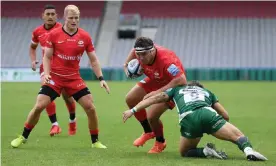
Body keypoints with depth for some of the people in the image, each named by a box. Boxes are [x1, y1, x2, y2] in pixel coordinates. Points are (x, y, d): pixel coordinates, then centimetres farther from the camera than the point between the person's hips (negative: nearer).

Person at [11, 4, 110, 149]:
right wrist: (46, 73, -16)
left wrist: (101, 78, -4)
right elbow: (47, 56, 0)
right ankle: (23, 137, 10)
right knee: (38, 106, -9)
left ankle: (95, 142, 9)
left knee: (90, 108, -7)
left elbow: (93, 60, 4)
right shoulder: (54, 34, -7)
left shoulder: (85, 37, -3)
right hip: (55, 78, -1)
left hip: (74, 79, 2)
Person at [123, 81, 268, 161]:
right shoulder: (207, 92, 38)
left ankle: (206, 152, -4)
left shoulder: (177, 89, 38)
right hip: (207, 113, 0)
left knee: (184, 152, 25)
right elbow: (225, 115, 31)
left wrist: (133, 110, 24)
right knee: (238, 136, 7)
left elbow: (156, 98, 25)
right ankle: (248, 150, -28)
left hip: (188, 119, 0)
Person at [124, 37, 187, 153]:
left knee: (151, 116, -17)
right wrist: (126, 64, -3)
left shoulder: (165, 59, -43)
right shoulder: (141, 52, -21)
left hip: (172, 86, -8)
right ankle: (148, 132, 28)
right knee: (130, 100, 6)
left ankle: (160, 143, 17)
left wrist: (157, 92, -46)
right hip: (154, 80, 8)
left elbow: (181, 80, -48)